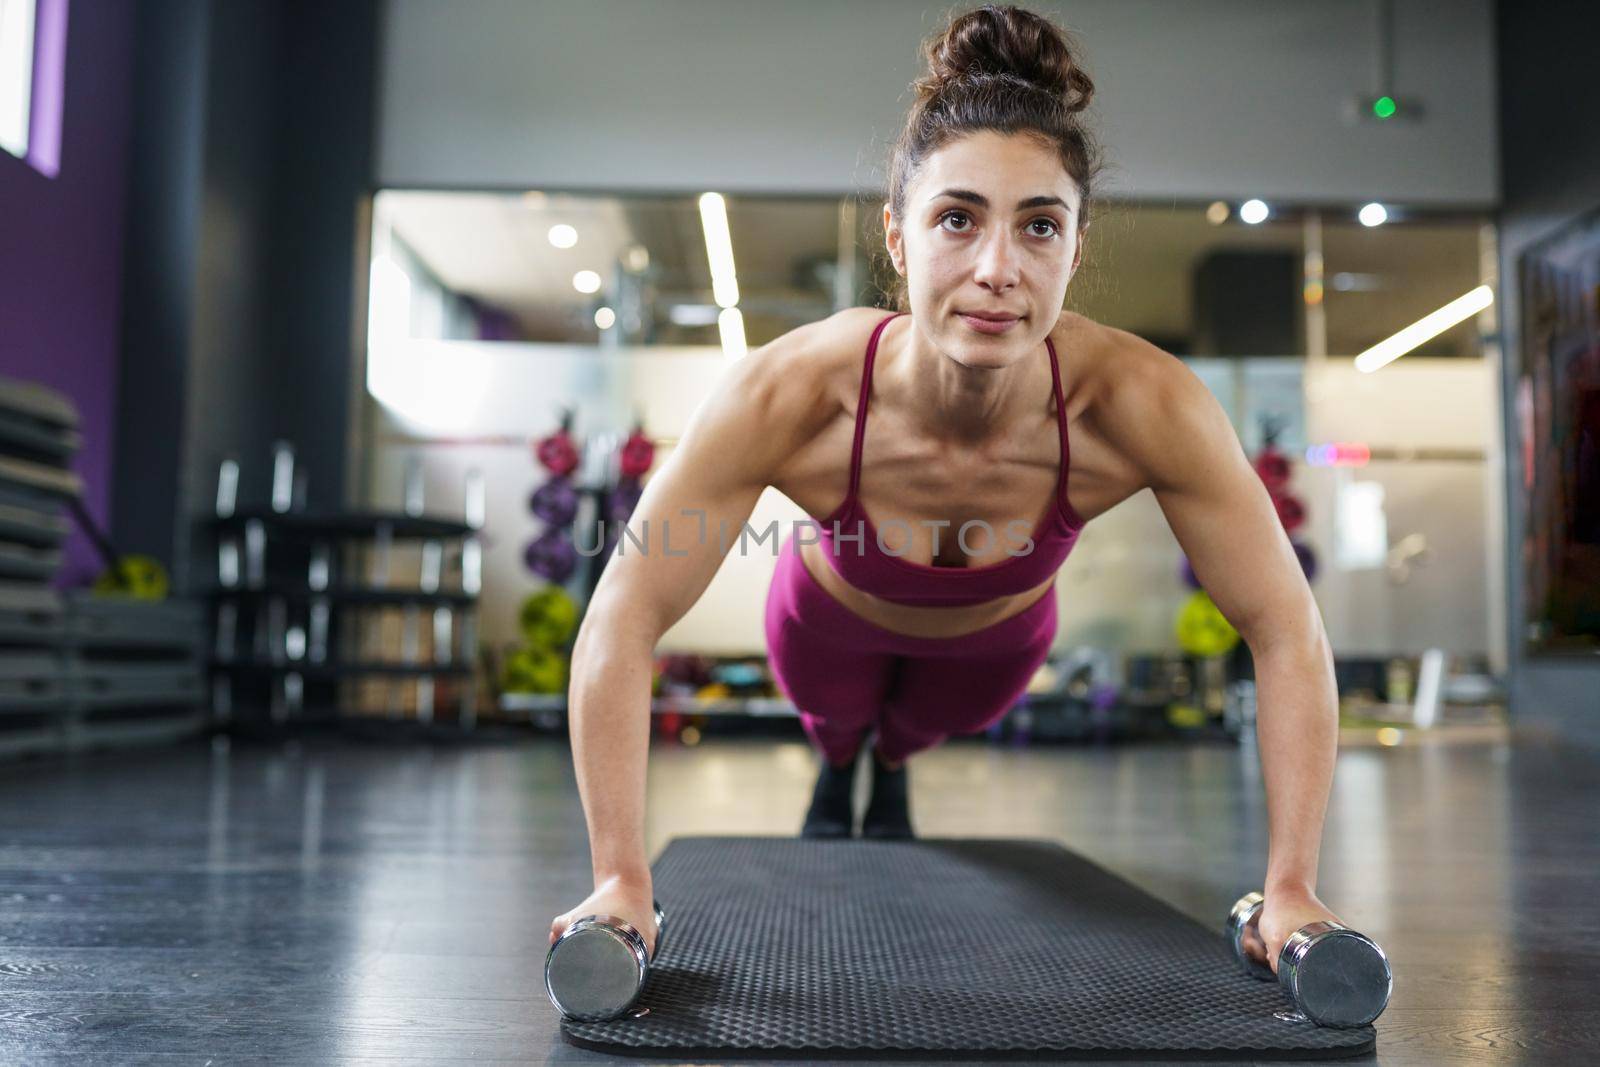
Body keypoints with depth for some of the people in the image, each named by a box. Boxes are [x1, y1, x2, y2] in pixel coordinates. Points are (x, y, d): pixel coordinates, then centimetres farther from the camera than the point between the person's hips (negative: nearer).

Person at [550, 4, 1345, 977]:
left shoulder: (1140, 402, -41)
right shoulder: (789, 395, -43)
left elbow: (1287, 634, -30)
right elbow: (622, 628, -34)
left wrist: (1291, 890, -31)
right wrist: (622, 881, -35)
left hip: (998, 634, 2)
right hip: (834, 616, -1)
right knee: (837, 727, 31)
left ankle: (893, 771, 71)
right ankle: (836, 770, 69)